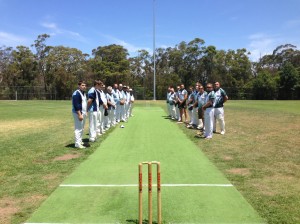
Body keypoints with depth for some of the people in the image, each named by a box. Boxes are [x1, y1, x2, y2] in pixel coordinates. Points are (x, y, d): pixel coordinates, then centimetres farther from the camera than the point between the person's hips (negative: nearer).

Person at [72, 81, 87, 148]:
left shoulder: (83, 93, 14)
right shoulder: (76, 94, -17)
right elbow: (76, 105, -22)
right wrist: (79, 114, -25)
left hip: (83, 112, 10)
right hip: (78, 113, -10)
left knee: (82, 128, 17)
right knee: (78, 128, -8)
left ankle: (80, 141, 28)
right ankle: (78, 144, -3)